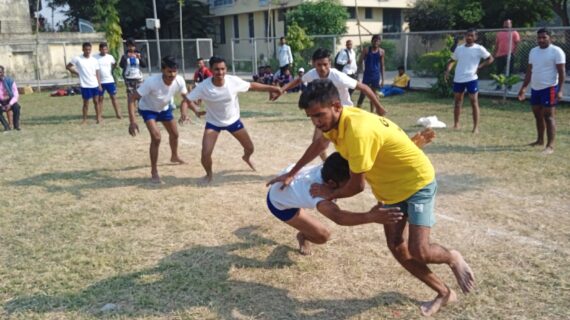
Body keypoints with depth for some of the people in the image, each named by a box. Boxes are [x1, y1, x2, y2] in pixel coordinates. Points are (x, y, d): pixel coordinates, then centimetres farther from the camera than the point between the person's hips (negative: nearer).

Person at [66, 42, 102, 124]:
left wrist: (99, 85, 1)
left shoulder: (94, 60, 4)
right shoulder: (77, 59, -4)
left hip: (95, 85, 2)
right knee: (86, 102, 4)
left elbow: (97, 73, 6)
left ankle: (99, 117, 14)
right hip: (85, 85, -2)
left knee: (96, 101, 7)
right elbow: (68, 66, 5)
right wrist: (77, 73, -3)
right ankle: (85, 119, 14)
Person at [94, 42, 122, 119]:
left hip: (110, 80, 2)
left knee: (113, 96, 3)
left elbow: (115, 64, 21)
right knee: (100, 98, 5)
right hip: (99, 81, -2)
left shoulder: (110, 57, 1)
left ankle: (117, 113, 9)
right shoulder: (95, 57, -7)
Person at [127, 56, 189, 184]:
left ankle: (174, 157, 50)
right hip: (148, 109, -5)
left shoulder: (179, 81, -27)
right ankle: (154, 171, -7)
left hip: (165, 108, 5)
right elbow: (132, 98, -35)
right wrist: (132, 121, -43)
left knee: (174, 134, 19)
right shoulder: (152, 82, -40)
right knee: (156, 137, -21)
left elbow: (185, 97, -7)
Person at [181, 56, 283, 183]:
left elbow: (251, 85, -6)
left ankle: (246, 158, 53)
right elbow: (187, 100, -24)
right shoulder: (203, 87, -28)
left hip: (233, 120, 2)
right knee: (205, 154, -18)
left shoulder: (234, 81, -23)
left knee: (250, 148, 12)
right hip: (213, 123, -2)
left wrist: (270, 88, -9)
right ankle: (209, 174, 18)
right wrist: (184, 113, -44)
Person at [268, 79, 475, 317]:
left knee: (418, 251, -17)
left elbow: (357, 186, -25)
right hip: (389, 186, 9)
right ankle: (444, 294, 23)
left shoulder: (358, 131, -36)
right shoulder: (335, 119, -8)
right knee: (397, 248, 6)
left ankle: (452, 259, 18)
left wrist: (330, 194, -5)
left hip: (417, 182, -8)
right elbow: (319, 144, 17)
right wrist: (291, 174, 23)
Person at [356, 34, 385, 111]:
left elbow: (382, 66, 8)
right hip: (367, 74, -2)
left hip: (376, 75, 2)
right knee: (362, 94, -4)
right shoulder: (366, 50, -3)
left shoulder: (381, 51, 3)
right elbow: (359, 62, -1)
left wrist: (382, 78, 6)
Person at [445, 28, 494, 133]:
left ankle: (476, 127, -2)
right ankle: (456, 124, 24)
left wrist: (480, 66, -11)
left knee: (474, 102, -4)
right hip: (458, 79, 5)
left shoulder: (479, 49, -2)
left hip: (471, 79, -4)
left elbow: (490, 58, 1)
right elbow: (452, 61, 19)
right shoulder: (459, 48, 10)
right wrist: (447, 71, 3)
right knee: (457, 101, 13)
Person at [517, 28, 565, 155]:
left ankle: (550, 145, -10)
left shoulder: (556, 51, -9)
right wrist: (523, 87, 15)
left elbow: (561, 72, -13)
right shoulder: (533, 51, 12)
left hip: (549, 88, -7)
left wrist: (560, 89, -22)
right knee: (537, 115, 15)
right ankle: (540, 140, 29)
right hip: (535, 88, 7)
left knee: (548, 115, -10)